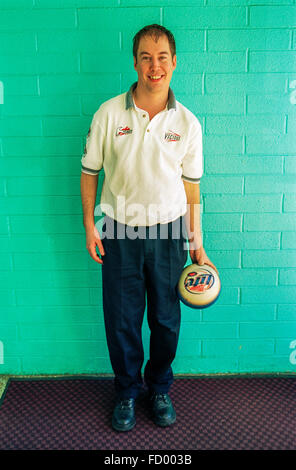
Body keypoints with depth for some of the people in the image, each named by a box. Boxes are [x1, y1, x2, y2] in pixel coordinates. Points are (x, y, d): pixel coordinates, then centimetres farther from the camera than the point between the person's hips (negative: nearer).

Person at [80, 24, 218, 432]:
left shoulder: (188, 123, -1)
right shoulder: (109, 114, -4)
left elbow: (191, 185, 5)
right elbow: (89, 172, 3)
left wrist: (196, 241, 5)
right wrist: (89, 225, -1)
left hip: (168, 230, 1)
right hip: (120, 230, 0)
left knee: (166, 319, 12)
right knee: (121, 319, 10)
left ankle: (159, 388, 38)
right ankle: (127, 391, 35)